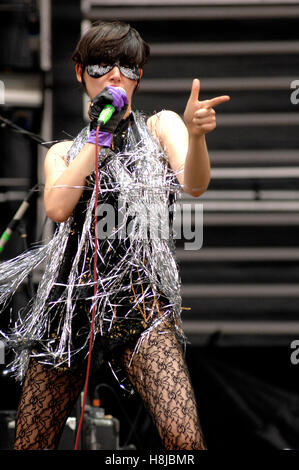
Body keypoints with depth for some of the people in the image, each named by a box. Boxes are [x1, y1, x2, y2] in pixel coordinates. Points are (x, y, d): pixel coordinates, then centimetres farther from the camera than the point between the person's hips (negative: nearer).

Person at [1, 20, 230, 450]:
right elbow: (58, 207, -2)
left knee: (185, 440, -24)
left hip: (139, 294, -3)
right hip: (71, 297, 3)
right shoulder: (62, 153, 20)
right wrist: (100, 133, 1)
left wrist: (195, 134, -29)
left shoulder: (160, 127, 14)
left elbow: (194, 185, -7)